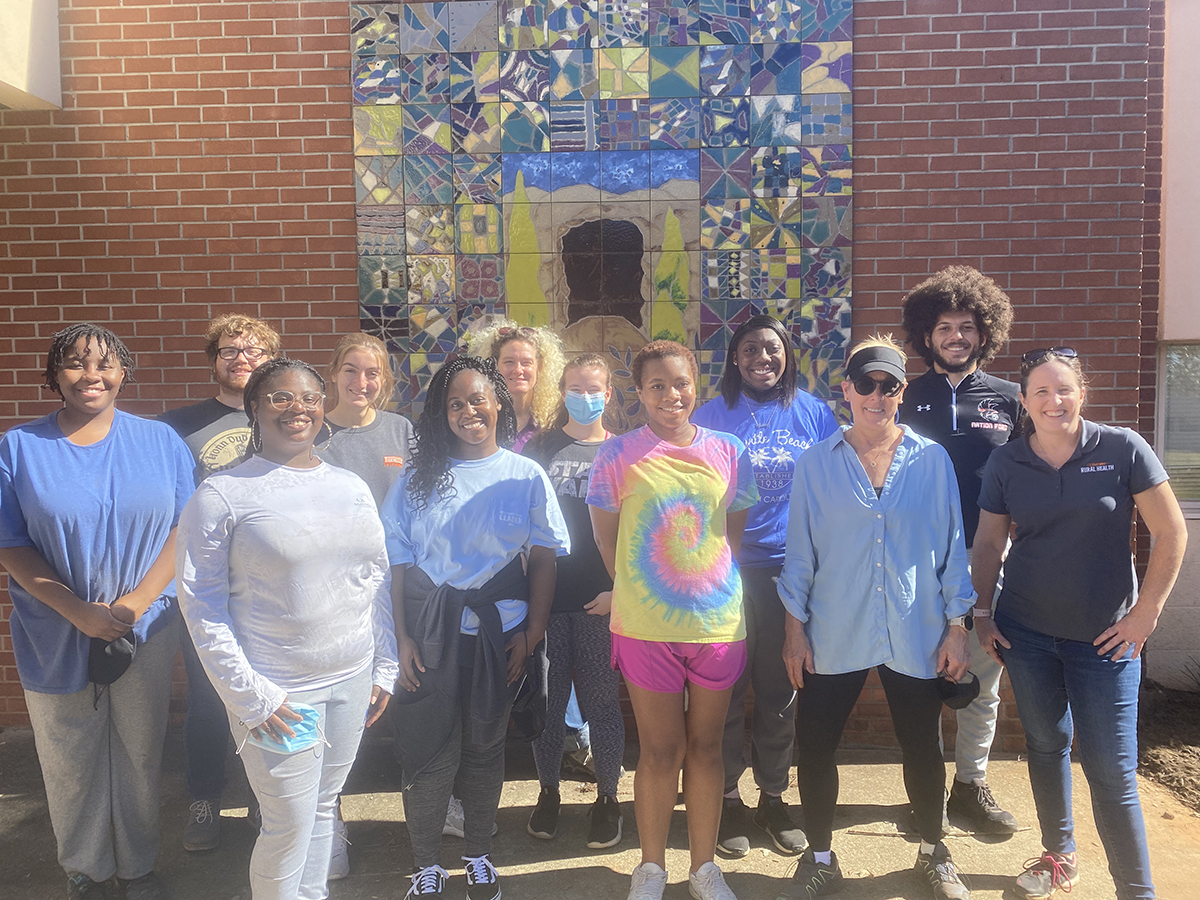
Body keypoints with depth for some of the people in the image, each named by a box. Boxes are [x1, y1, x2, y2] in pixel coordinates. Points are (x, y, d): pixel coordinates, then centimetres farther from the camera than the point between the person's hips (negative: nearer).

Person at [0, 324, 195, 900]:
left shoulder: (160, 442, -1)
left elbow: (183, 530, -3)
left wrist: (135, 603, -15)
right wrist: (79, 612, -16)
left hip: (146, 631, 1)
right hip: (55, 636, 0)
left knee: (139, 756, 13)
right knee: (71, 763, 13)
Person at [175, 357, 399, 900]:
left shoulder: (351, 487, 6)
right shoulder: (221, 495, -9)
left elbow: (379, 579, 11)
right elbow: (201, 605, -10)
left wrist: (385, 668, 8)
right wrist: (249, 696, -13)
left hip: (353, 681, 5)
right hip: (275, 692, -4)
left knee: (323, 809, 18)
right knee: (290, 826, 4)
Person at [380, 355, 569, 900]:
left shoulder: (526, 476, 0)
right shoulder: (418, 477, 2)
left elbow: (544, 559, 1)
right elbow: (397, 563, 1)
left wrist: (533, 631, -4)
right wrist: (402, 638, -5)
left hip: (498, 630, 0)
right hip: (430, 632, 0)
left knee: (486, 746, 13)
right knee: (426, 749, 3)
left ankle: (479, 856, 32)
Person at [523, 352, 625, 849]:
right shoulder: (539, 447, 8)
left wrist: (618, 589, -8)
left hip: (599, 598, -1)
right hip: (546, 592, 1)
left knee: (602, 698, 6)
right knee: (548, 696, 9)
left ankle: (607, 797, 22)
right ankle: (548, 793, 26)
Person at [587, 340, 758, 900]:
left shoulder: (729, 453, 1)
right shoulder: (618, 454, -5)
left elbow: (734, 533, 10)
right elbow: (607, 538, 2)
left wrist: (711, 585, 5)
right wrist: (635, 593, 2)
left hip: (719, 623, 2)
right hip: (647, 627, -2)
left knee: (705, 747, 14)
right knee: (661, 750, 8)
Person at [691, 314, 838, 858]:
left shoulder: (813, 413, 6)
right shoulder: (712, 416, 1)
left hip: (794, 569, 2)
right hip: (730, 570, -1)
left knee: (781, 690, 12)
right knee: (727, 689, 6)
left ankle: (773, 796, 29)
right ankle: (727, 798, 23)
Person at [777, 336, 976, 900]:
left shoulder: (932, 459, 1)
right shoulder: (816, 463, 0)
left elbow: (952, 547, 4)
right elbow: (799, 552, 2)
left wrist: (956, 627, 2)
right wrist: (794, 628, 0)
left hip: (917, 636, 1)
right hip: (834, 637, 0)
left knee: (922, 748, 13)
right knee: (814, 747, 3)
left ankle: (933, 853, 39)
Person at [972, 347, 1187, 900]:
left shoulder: (1122, 449, -8)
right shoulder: (1005, 462, -1)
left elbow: (1171, 532, -5)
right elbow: (988, 542, 7)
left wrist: (1145, 613, -7)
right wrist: (981, 614, 4)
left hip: (1104, 638, -3)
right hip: (1025, 632, 3)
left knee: (1110, 768, -3)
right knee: (1046, 745, 15)